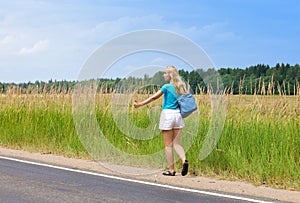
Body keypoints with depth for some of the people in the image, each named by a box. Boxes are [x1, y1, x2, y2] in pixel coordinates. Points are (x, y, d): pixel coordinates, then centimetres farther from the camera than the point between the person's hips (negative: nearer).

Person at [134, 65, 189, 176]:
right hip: (178, 115, 5)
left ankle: (171, 169, 3)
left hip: (167, 114, -5)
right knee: (176, 143, 9)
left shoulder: (167, 87, -7)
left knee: (168, 145, 3)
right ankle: (184, 160, -17)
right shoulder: (181, 86, 9)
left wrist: (140, 104, 3)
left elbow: (153, 98, -4)